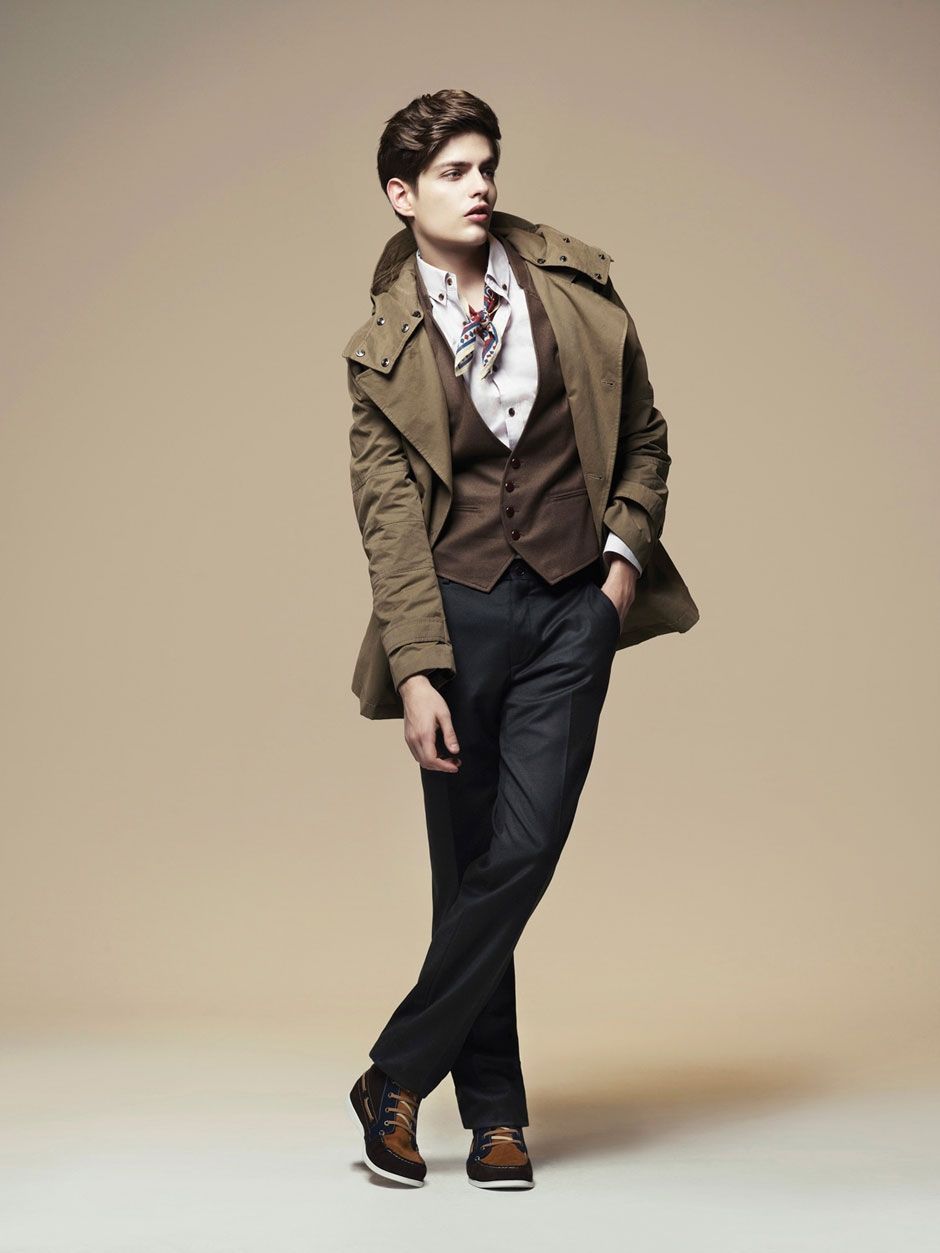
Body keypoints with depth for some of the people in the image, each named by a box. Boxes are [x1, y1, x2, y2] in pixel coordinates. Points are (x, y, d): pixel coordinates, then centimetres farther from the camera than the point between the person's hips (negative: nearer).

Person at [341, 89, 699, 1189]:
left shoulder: (575, 288, 7)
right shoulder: (382, 350, 2)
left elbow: (643, 433, 16)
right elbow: (388, 519, -3)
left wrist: (628, 548, 2)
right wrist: (416, 672, -11)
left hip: (575, 611, 1)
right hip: (458, 611, -1)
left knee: (523, 853, -10)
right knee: (467, 871, 4)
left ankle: (396, 1077, 5)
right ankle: (495, 1112, 17)